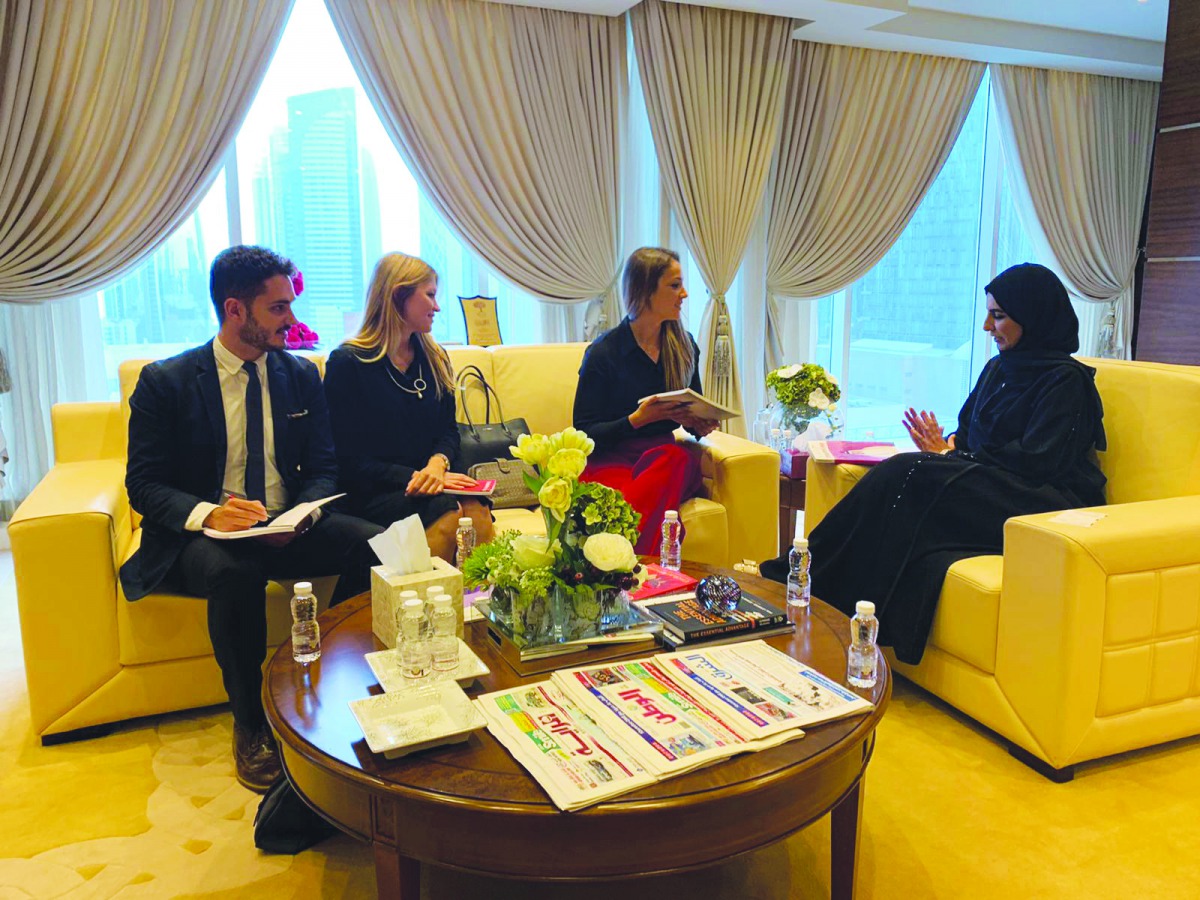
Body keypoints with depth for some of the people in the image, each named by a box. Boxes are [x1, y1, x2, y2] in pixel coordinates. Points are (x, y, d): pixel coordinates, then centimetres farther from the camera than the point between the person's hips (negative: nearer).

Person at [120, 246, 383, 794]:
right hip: (200, 535, -3)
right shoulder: (164, 382, -3)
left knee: (374, 543, -24)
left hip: (288, 529, 3)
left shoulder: (301, 376, 7)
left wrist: (301, 516, -15)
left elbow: (323, 468, 8)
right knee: (236, 572, -38)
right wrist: (206, 513, -27)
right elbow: (143, 485, -6)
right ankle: (250, 726, -16)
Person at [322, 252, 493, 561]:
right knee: (448, 512, -33)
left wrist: (438, 464, -7)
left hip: (429, 485, 5)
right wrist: (415, 477, -16)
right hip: (374, 495, -4)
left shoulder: (435, 358, 17)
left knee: (477, 510, -30)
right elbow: (351, 460, -5)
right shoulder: (346, 362, -1)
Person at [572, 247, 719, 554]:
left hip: (666, 458, 5)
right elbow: (584, 433, -4)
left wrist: (700, 425, -2)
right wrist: (638, 419, -19)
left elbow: (693, 412, 23)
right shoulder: (604, 352, -4)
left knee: (679, 458, -35)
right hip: (611, 462, -4)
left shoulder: (684, 346, 13)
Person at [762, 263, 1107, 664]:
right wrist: (945, 445, -5)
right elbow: (968, 433, 20)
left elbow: (1035, 462, -15)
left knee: (910, 477, -28)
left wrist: (949, 455, -9)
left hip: (1039, 507, -7)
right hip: (985, 490, 7)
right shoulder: (997, 369, 19)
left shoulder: (1067, 380, -6)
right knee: (900, 476, -23)